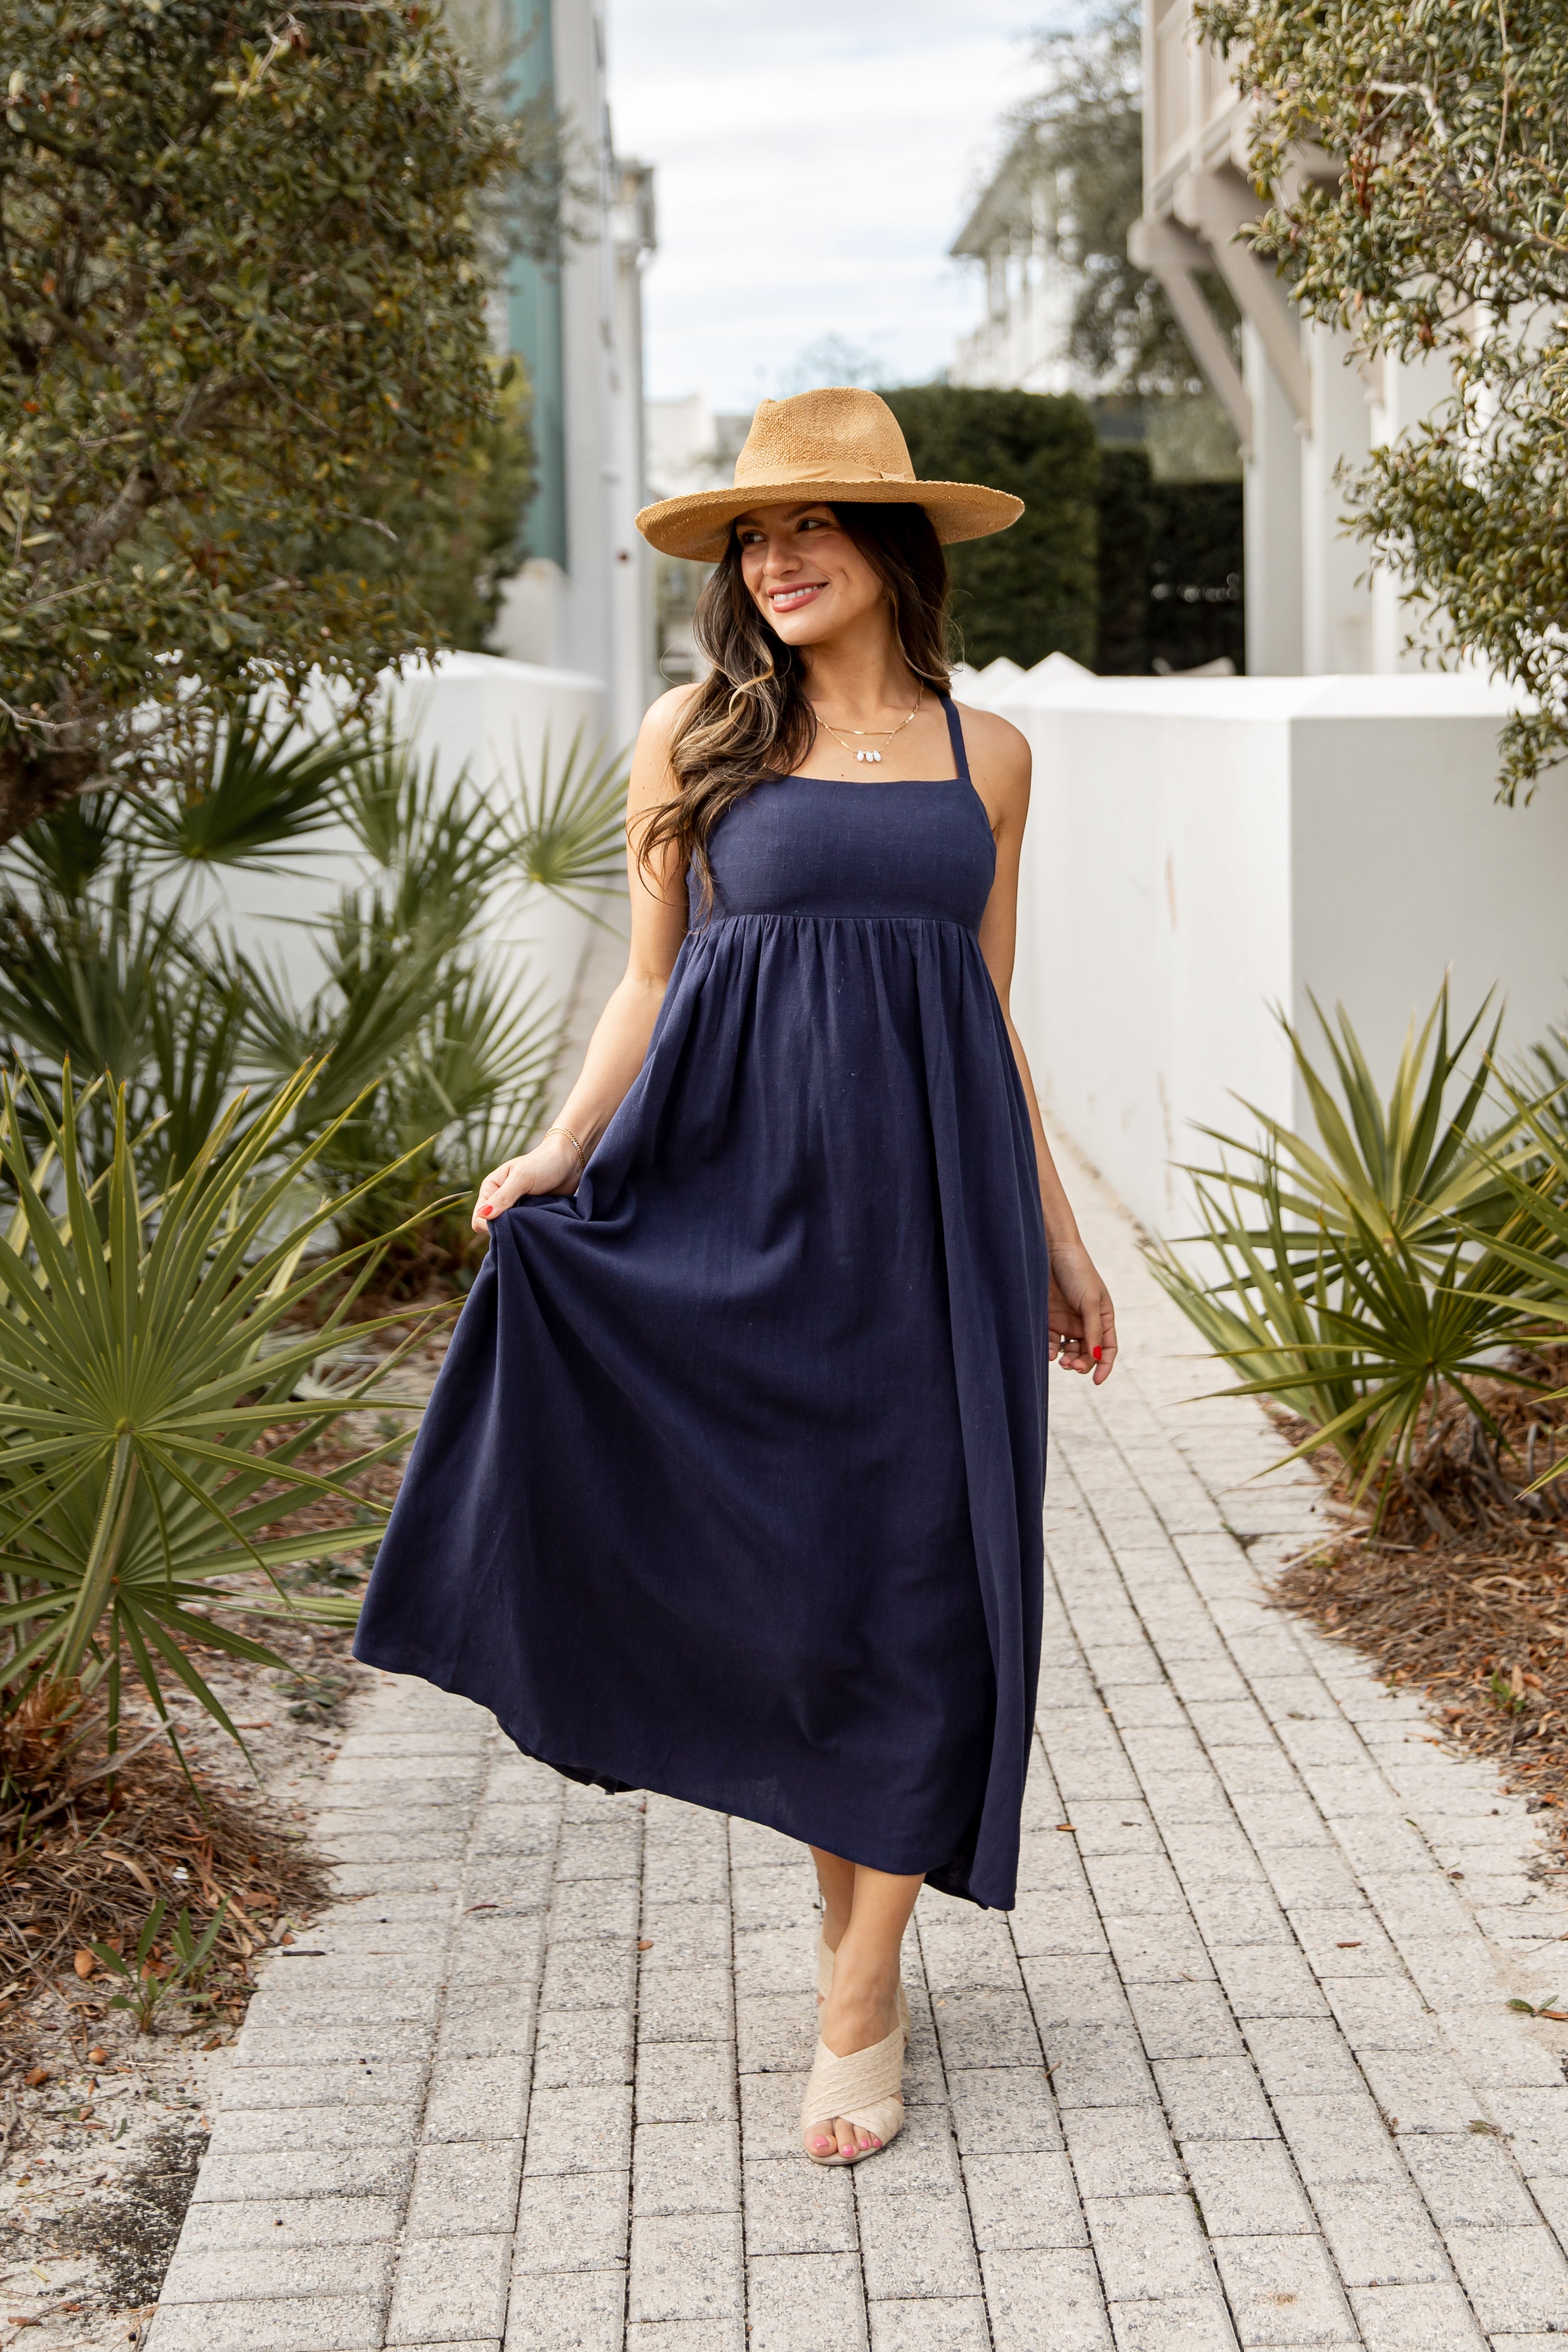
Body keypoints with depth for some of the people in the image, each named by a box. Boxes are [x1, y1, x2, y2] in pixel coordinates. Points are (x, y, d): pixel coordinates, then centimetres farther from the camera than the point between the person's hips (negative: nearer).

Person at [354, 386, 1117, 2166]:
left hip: (933, 1200, 1)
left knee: (919, 1578, 0)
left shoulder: (984, 754, 9)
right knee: (767, 1567, 4)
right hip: (745, 1199, -1)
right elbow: (650, 982, 5)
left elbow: (993, 1013, 14)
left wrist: (1059, 1239, 15)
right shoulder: (696, 735, 4)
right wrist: (560, 1149, -11)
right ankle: (849, 1903, 27)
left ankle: (861, 2000, 11)